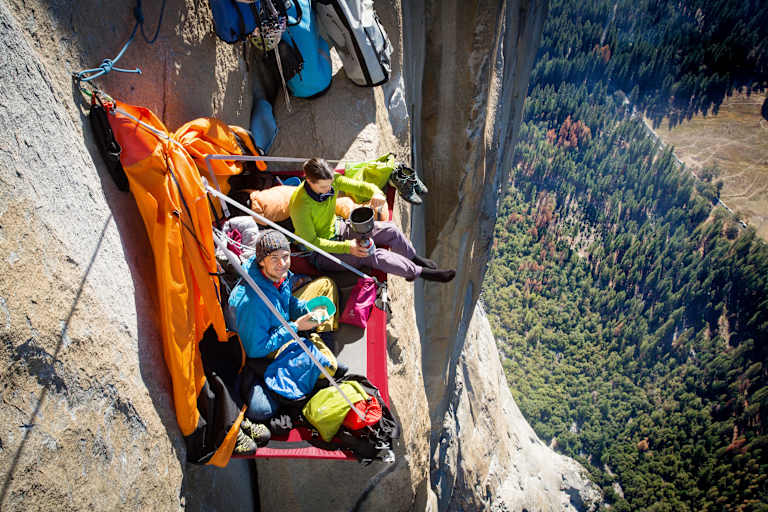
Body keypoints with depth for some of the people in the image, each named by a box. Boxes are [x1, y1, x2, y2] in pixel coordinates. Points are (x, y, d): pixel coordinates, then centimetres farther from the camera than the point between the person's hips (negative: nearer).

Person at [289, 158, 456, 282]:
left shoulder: (332, 179, -15)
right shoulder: (300, 206, -32)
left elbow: (360, 186, -9)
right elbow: (311, 242, -26)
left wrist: (376, 193, -35)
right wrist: (346, 247, -35)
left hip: (337, 229, 7)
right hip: (320, 252, -7)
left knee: (389, 230, -2)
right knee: (373, 255, -22)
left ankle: (414, 259, 26)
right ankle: (421, 272, -5)